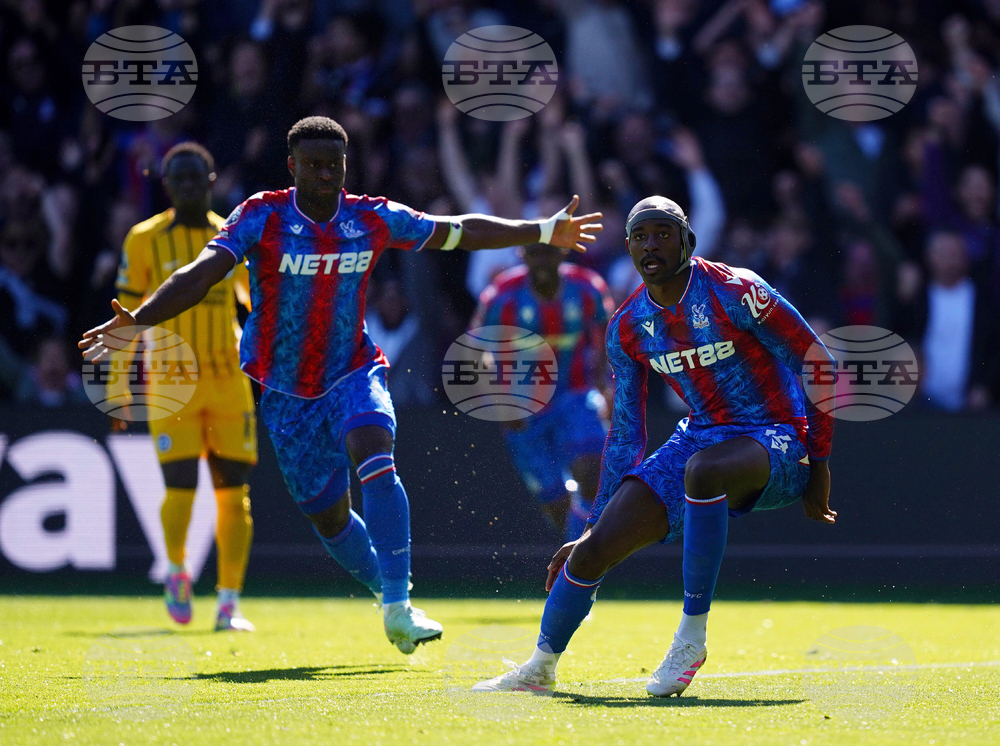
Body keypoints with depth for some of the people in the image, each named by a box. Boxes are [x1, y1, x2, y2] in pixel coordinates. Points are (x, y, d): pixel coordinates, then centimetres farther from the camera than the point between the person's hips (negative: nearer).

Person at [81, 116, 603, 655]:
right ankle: (387, 590, 35)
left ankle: (398, 607, -30)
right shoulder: (261, 217, -13)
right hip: (286, 392, 0)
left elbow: (458, 232, 6)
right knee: (327, 516, 7)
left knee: (375, 458, -29)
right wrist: (136, 321, -36)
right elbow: (200, 275, -22)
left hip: (353, 373, 0)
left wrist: (544, 232, 10)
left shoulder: (373, 219, -5)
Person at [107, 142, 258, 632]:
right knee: (180, 490, -9)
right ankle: (176, 571, 20)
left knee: (234, 495, -1)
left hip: (229, 383, 2)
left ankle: (229, 603, 7)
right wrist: (118, 389, 1)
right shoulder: (145, 241, 2)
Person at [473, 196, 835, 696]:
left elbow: (818, 365, -11)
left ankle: (692, 635, -28)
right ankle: (541, 667, 20)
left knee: (702, 469, -41)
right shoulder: (628, 327, 1)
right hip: (700, 434, 6)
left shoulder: (733, 292, -17)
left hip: (774, 440, -6)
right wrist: (593, 528, 10)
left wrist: (818, 463, -11)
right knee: (594, 550, -6)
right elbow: (625, 436, 10)